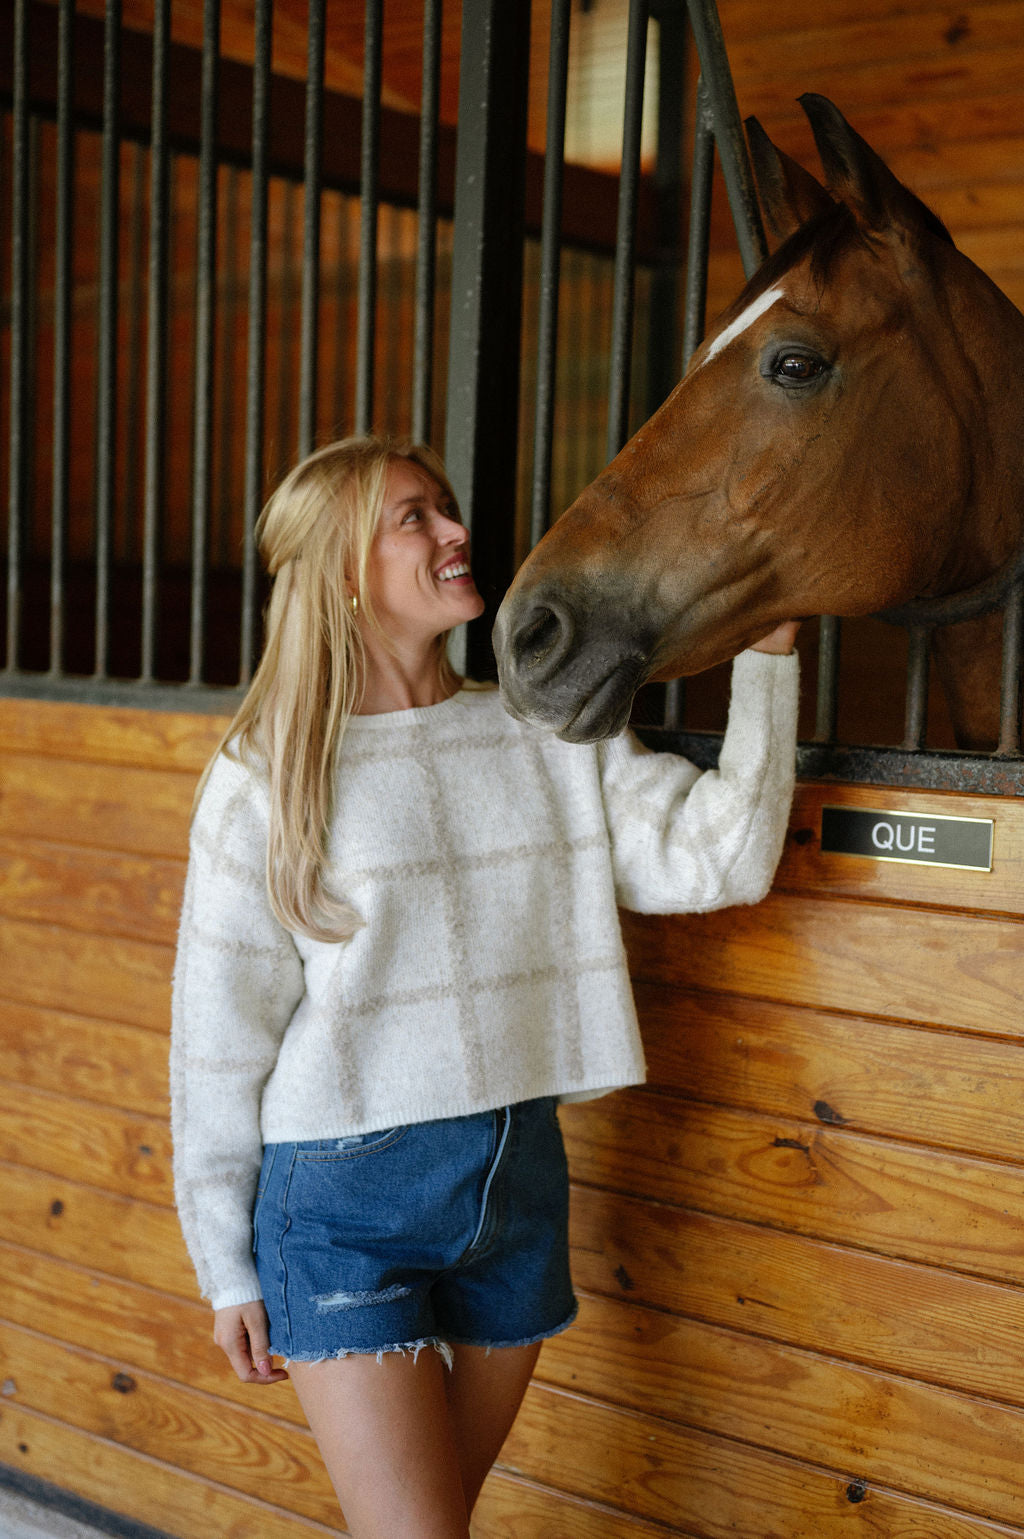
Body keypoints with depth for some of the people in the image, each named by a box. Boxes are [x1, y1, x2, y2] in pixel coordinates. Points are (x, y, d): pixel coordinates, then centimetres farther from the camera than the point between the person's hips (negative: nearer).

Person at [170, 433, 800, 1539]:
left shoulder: (551, 735, 3)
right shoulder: (266, 781, -8)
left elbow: (713, 857, -5)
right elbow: (217, 1037, -4)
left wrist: (766, 655, -11)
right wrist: (228, 1270, -1)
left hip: (521, 1176, 4)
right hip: (345, 1197, -4)